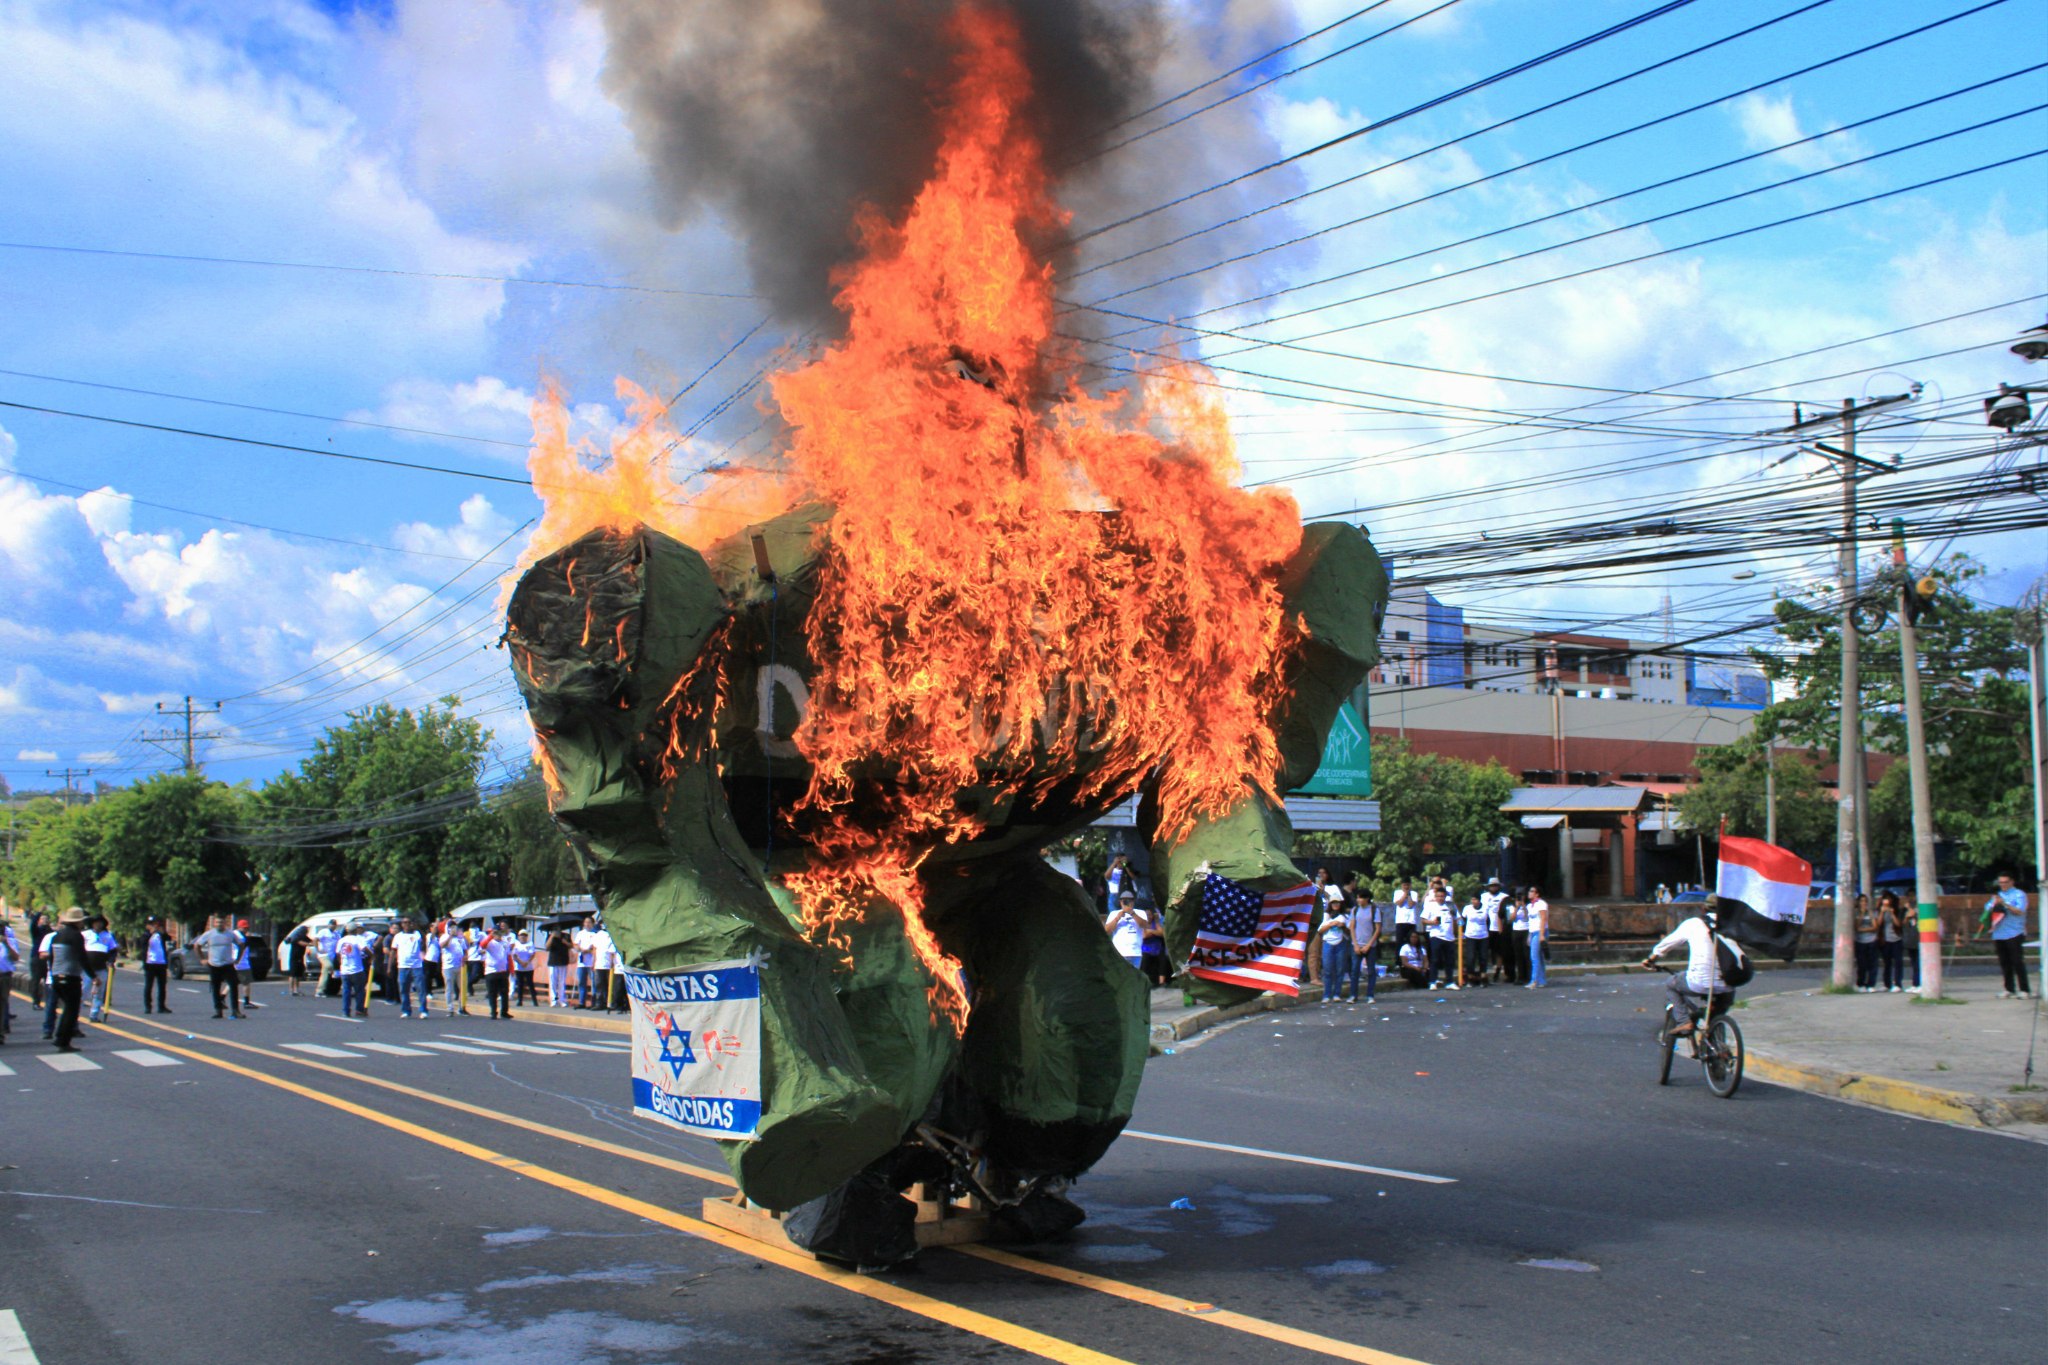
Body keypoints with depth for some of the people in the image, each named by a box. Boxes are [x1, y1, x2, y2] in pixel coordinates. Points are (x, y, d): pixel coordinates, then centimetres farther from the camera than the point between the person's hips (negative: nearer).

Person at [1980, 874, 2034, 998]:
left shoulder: (2019, 894, 2)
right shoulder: (1996, 896, 19)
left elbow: (2020, 911, -11)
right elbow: (1987, 911, 13)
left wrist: (2004, 903, -18)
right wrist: (1994, 904, -7)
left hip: (2014, 934, -5)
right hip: (1998, 935, 5)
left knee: (2017, 962, -7)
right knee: (2004, 963, 7)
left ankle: (2024, 989, -3)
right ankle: (2009, 989, 13)